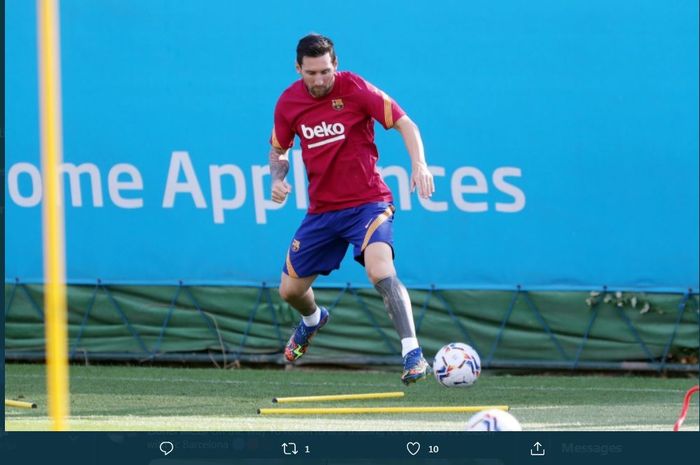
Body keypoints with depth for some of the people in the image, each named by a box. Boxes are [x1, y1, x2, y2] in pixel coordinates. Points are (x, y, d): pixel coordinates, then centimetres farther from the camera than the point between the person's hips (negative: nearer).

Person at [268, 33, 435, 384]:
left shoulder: (355, 89, -13)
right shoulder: (288, 102, 0)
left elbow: (404, 123, -11)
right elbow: (278, 149, 16)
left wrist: (419, 164, -28)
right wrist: (277, 178, -5)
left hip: (367, 203, -5)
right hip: (322, 209, 5)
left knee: (380, 271, -31)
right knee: (290, 290, 12)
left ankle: (413, 355, -31)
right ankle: (312, 320, 49)